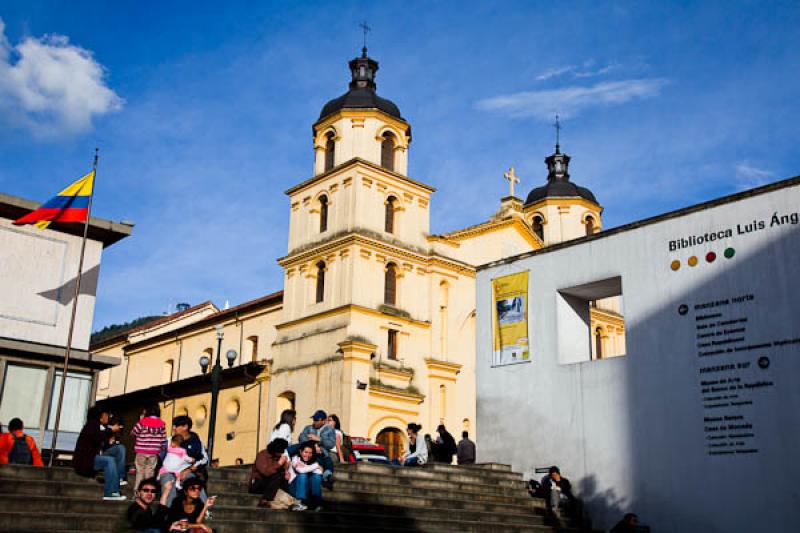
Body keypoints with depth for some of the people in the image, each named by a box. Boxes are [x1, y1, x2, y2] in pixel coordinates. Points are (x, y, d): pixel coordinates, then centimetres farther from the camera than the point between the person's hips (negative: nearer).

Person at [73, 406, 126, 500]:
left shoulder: (102, 426, 15)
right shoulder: (92, 424, -8)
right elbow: (95, 437, -28)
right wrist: (111, 430, -20)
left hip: (97, 456, 9)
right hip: (86, 459, -9)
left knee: (120, 448, 0)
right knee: (109, 460, -30)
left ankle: (119, 477, -13)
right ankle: (110, 493, -36)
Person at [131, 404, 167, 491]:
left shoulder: (142, 422, -8)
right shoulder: (162, 424, 0)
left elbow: (133, 433, 4)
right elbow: (163, 439, 3)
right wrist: (161, 448, 17)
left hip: (141, 451, -2)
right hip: (154, 452, 2)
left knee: (140, 471, 8)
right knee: (150, 472, 8)